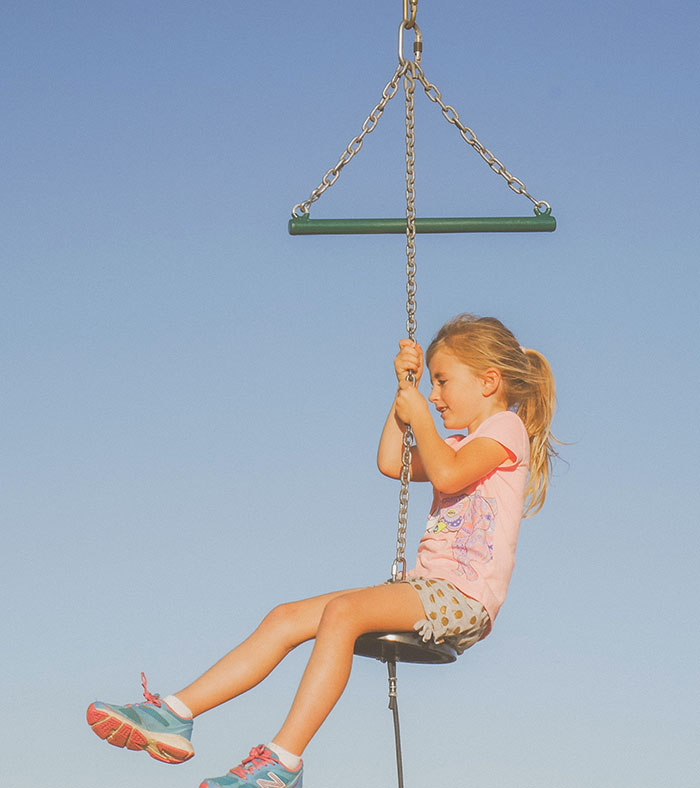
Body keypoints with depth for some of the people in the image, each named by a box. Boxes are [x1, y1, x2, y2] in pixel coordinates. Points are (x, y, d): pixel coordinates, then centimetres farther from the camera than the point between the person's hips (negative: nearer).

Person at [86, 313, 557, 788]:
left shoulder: (506, 427, 0)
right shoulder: (464, 444, 29)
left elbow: (448, 474, -19)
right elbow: (392, 464, 23)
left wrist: (419, 413, -4)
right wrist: (406, 389, 19)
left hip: (465, 593, -9)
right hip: (428, 586, 10)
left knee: (343, 611, -33)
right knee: (288, 618, -4)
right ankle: (176, 716, -11)